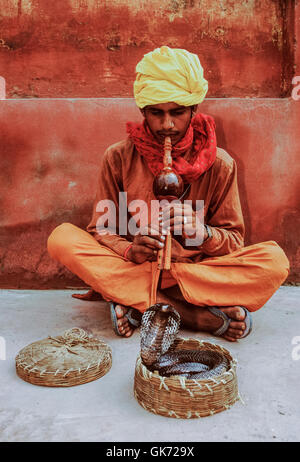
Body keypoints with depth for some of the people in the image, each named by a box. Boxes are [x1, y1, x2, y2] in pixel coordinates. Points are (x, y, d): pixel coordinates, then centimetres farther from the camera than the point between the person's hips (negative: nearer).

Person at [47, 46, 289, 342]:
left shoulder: (219, 164, -2)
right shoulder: (118, 158, -2)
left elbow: (234, 241, 0)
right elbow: (101, 230, -1)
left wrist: (204, 233, -23)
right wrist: (130, 251, -24)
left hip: (197, 271, 0)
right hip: (131, 268, 1)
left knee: (274, 261, -22)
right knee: (61, 238, -25)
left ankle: (137, 305, -24)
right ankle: (198, 315, -28)